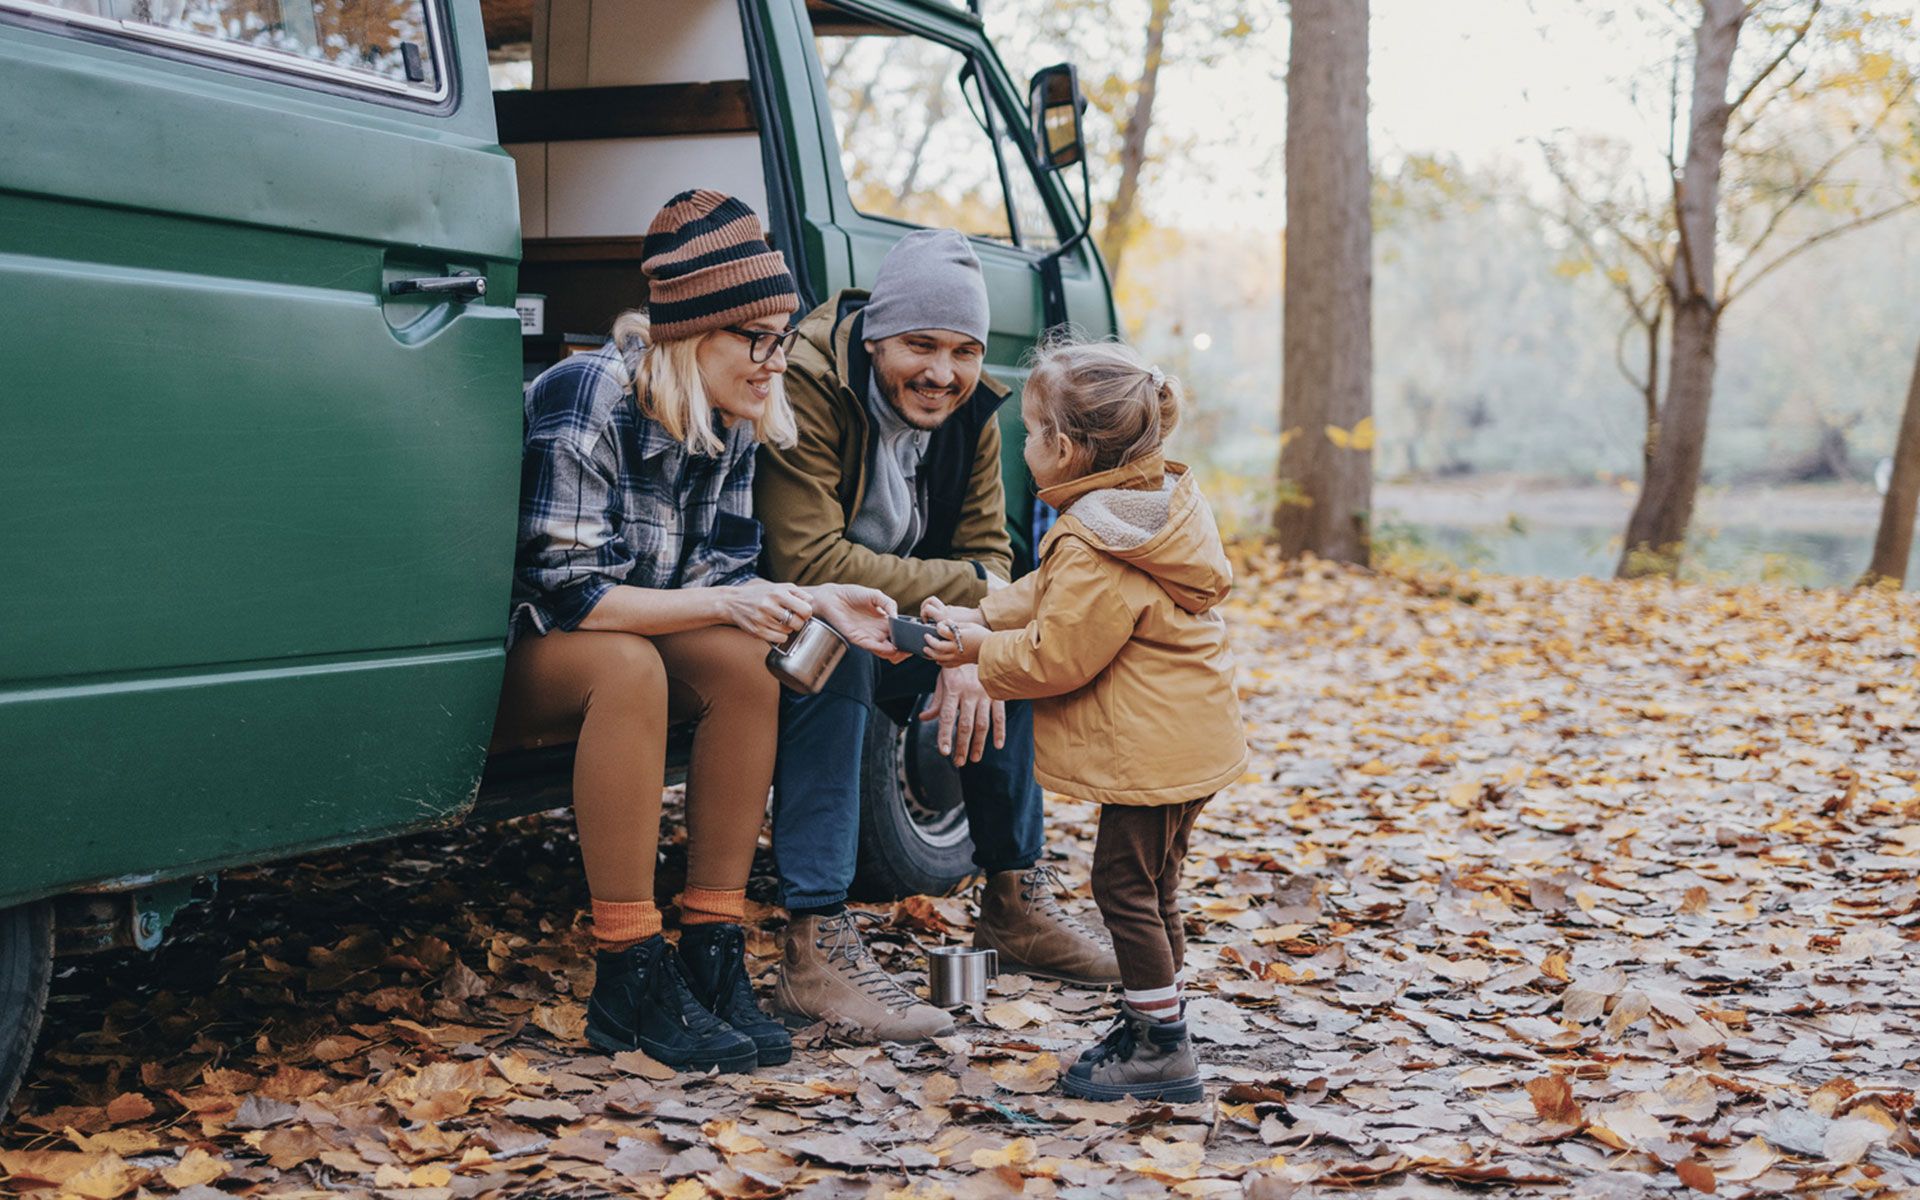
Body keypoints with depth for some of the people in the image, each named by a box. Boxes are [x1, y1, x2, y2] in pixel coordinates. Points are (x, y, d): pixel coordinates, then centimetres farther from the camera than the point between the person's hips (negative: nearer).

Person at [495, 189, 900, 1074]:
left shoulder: (733, 422, -1)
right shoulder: (587, 401, -24)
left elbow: (719, 573, -1)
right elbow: (566, 592, -27)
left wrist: (812, 603, -19)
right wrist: (724, 605, -31)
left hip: (629, 644, 7)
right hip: (500, 660, -7)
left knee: (743, 660, -21)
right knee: (626, 666, -36)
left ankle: (713, 956, -19)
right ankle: (629, 980, -31)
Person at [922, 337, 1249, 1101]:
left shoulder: (1093, 552, -24)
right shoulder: (1157, 501, 10)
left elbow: (1057, 658, -21)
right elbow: (1050, 598, 16)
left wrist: (980, 653, -6)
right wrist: (978, 616, 8)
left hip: (1152, 748, -11)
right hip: (1189, 740, 11)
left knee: (1125, 885, -2)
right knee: (1147, 886, 19)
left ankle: (1162, 1047, 3)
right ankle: (1151, 1023, 28)